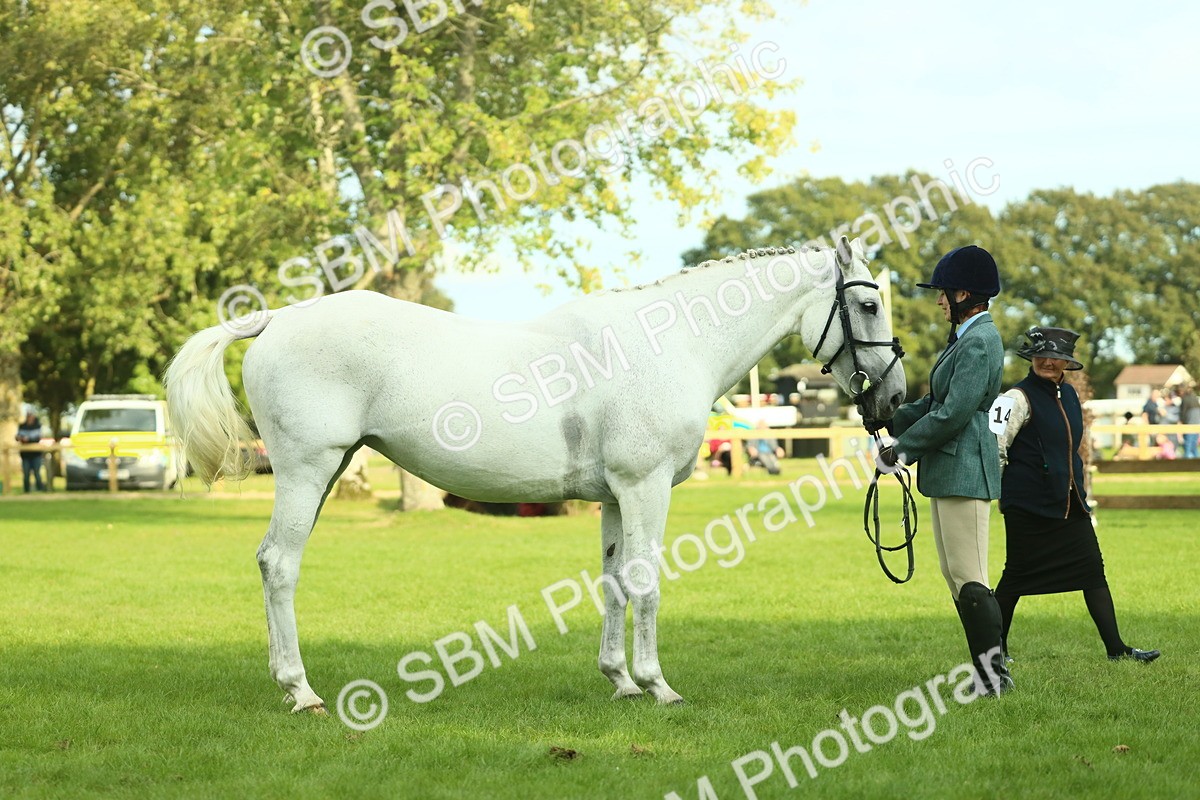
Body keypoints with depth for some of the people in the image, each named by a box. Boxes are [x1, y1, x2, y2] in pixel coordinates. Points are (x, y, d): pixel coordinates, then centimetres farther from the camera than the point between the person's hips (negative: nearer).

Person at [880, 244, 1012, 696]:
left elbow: (953, 413, -21)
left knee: (969, 579, -8)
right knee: (956, 576, 12)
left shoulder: (979, 343, -16)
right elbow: (935, 403, 20)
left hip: (963, 471, -11)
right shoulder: (965, 338, 16)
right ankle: (987, 673, 16)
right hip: (948, 471, 11)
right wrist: (892, 421, 8)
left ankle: (995, 675, -4)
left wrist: (902, 449, -12)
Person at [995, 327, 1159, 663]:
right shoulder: (1020, 397, -9)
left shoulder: (1069, 394, 13)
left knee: (1092, 569, 3)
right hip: (1028, 504, -7)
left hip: (1069, 502, 7)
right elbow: (997, 445, -12)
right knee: (1018, 573, -1)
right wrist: (990, 491, -16)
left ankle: (1116, 648, 3)